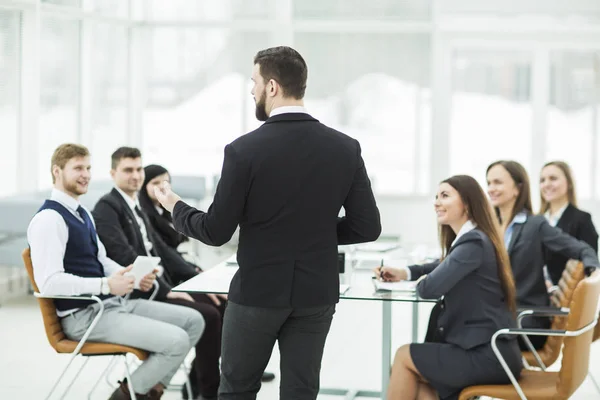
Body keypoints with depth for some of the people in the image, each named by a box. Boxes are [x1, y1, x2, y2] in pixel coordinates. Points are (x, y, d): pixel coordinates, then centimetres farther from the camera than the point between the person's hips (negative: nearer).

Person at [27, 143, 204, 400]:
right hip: (84, 316, -10)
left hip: (113, 303, 10)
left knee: (193, 321, 6)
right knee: (176, 341, -21)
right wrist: (106, 285, -26)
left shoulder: (82, 214, 17)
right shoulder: (49, 219, -15)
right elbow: (49, 282, -24)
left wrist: (136, 278, 2)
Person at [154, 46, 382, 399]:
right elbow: (367, 227, -3)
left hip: (258, 290, -3)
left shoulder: (244, 149, -14)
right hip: (316, 292, 3)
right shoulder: (345, 148, -4)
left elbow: (216, 232, -10)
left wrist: (176, 208, 9)